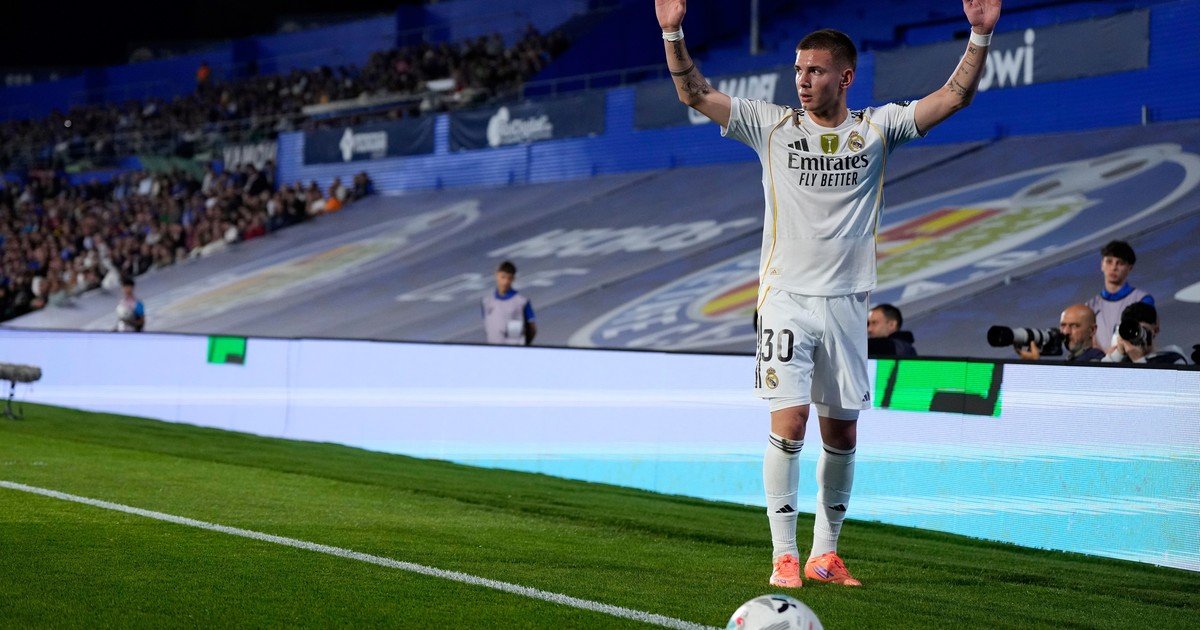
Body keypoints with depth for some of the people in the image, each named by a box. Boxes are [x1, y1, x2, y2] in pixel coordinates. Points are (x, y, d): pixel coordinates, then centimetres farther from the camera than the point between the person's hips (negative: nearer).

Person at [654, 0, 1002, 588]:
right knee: (788, 423, -11)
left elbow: (954, 96, 0)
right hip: (786, 299, -2)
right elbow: (695, 94, 1)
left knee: (841, 435, 7)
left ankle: (825, 553, 19)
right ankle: (784, 556, -4)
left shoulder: (875, 128, 4)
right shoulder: (773, 125, 2)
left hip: (846, 302, 2)